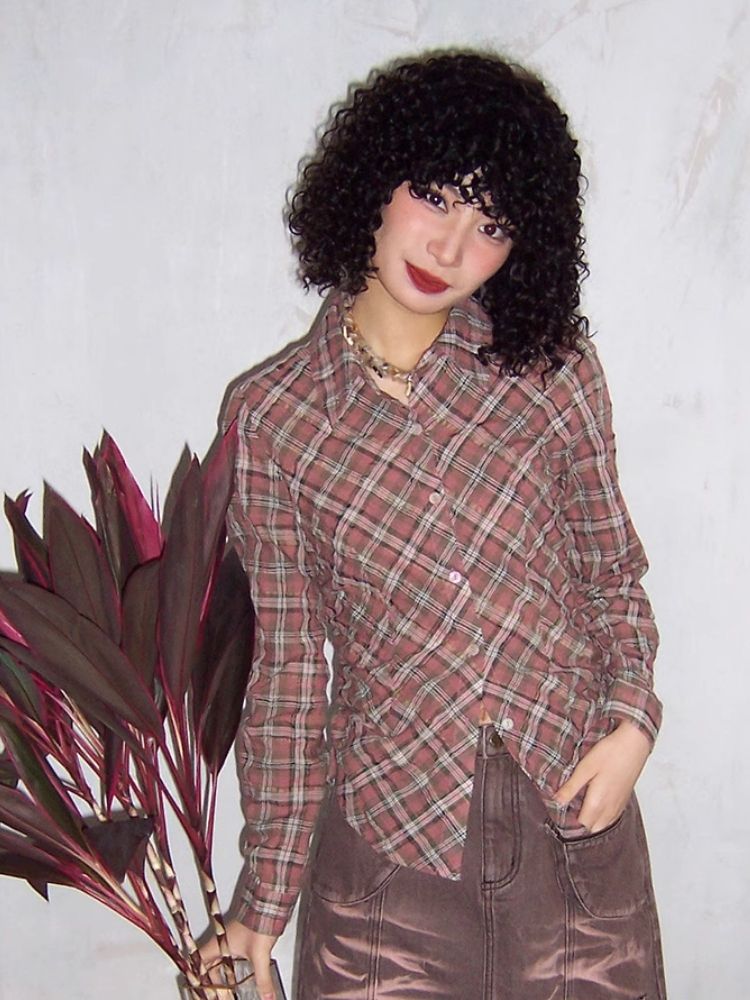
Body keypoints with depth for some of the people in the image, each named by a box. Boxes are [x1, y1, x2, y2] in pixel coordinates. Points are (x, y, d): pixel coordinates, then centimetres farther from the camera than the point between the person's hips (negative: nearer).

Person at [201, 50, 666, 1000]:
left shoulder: (553, 368, -1)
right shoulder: (271, 413, -3)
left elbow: (612, 570, 9)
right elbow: (286, 657, 1)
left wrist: (631, 717, -7)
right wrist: (267, 891, 2)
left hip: (573, 809, 2)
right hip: (387, 823, -1)